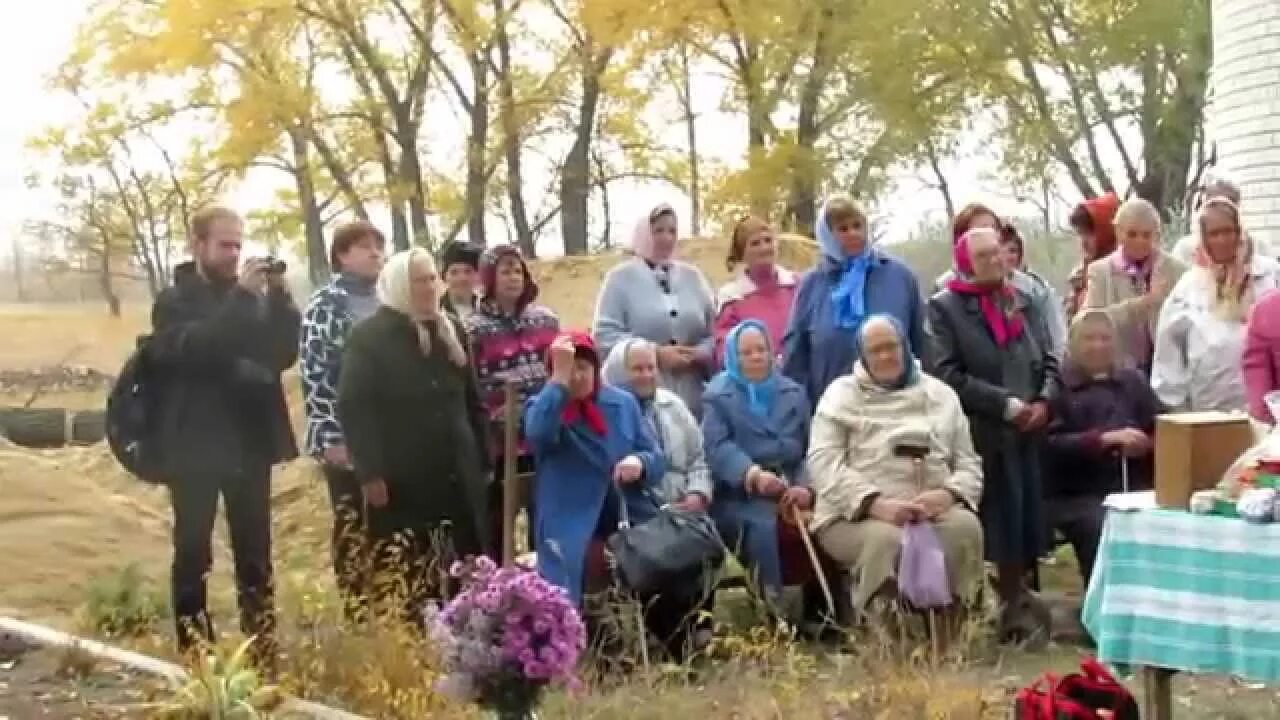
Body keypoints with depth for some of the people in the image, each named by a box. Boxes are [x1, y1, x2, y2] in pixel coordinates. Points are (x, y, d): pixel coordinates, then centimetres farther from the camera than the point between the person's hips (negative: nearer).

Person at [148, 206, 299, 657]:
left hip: (250, 440, 4)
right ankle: (193, 651, 6)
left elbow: (284, 354, 2)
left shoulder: (253, 297, 11)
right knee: (193, 551, 1)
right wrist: (241, 296, -24)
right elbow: (191, 349, -20)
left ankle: (262, 646, 13)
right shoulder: (174, 302, -1)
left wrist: (279, 297, -11)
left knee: (255, 551, 6)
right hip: (195, 444, -4)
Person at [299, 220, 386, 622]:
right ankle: (356, 610, 8)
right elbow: (313, 375, -12)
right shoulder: (324, 306, -5)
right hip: (345, 437, -6)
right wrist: (331, 437, -16)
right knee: (352, 525, 1)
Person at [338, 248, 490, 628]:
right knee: (402, 583, -7)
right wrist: (370, 472, -16)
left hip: (455, 478, 5)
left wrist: (481, 459, 14)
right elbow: (353, 408, -10)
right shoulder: (369, 337, -4)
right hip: (400, 482, -5)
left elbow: (472, 401, 20)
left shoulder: (451, 332, 14)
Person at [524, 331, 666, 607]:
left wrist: (640, 463, -13)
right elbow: (537, 435, -25)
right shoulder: (541, 407, 1)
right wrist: (560, 378, -29)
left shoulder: (624, 403, 12)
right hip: (573, 533, -3)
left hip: (632, 524, 4)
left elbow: (658, 461, 11)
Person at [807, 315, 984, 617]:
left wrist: (949, 494, -11)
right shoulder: (841, 395, 10)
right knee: (884, 538, -36)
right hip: (855, 515, -3)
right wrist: (875, 503, -20)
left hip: (932, 512, 3)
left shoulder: (941, 395, 19)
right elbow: (824, 463, -4)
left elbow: (968, 462, 15)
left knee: (966, 525, -29)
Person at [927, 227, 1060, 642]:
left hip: (1027, 433, 5)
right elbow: (946, 374, -13)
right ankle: (1012, 602, 8)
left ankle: (1016, 599, 19)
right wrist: (1007, 405, -16)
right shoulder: (944, 308, -3)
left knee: (1024, 520, 6)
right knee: (997, 524, -3)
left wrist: (1044, 402, -6)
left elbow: (1048, 361, 16)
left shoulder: (1023, 304, 15)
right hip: (981, 436, -5)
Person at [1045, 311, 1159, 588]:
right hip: (1077, 494, -3)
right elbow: (1052, 444, -9)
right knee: (1102, 529, -32)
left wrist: (1145, 444, -10)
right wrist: (1103, 439, -17)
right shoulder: (1059, 386, 4)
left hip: (1134, 488, 3)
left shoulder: (1132, 380, 18)